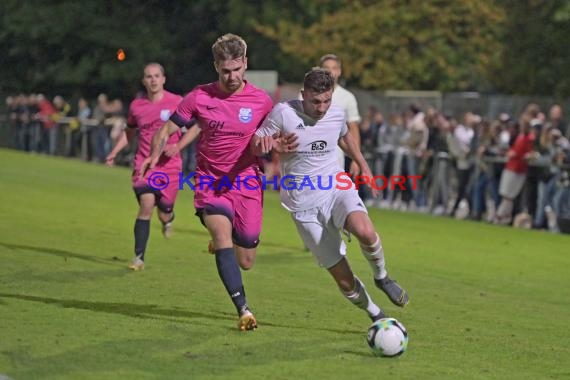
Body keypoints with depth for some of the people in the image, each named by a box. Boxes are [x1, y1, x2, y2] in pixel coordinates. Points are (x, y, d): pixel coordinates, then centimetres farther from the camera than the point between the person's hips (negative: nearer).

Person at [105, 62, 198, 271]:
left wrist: (178, 146, -12)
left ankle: (168, 218, 44)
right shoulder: (136, 106, 4)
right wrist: (114, 152, 10)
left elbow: (195, 126, 1)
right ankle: (139, 257, -10)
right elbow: (129, 132, 21)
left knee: (164, 213, 2)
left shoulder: (176, 102, -5)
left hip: (169, 166, -1)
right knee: (146, 206, -17)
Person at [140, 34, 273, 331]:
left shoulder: (261, 101, -5)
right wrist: (154, 157, -16)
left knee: (245, 262, 5)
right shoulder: (199, 97, -5)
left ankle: (222, 239, 42)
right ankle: (243, 310, -27)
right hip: (210, 181, -1)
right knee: (222, 235, -27)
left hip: (246, 182, 1)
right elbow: (167, 130, 3)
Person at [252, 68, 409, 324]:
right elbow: (255, 144, -3)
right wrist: (270, 144, -25)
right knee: (344, 281, -4)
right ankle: (375, 314, 22)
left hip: (337, 189, 2)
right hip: (305, 205, -2)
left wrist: (363, 165, 23)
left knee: (364, 232, -33)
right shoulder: (283, 113, -10)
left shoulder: (337, 115, 3)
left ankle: (381, 276, -4)